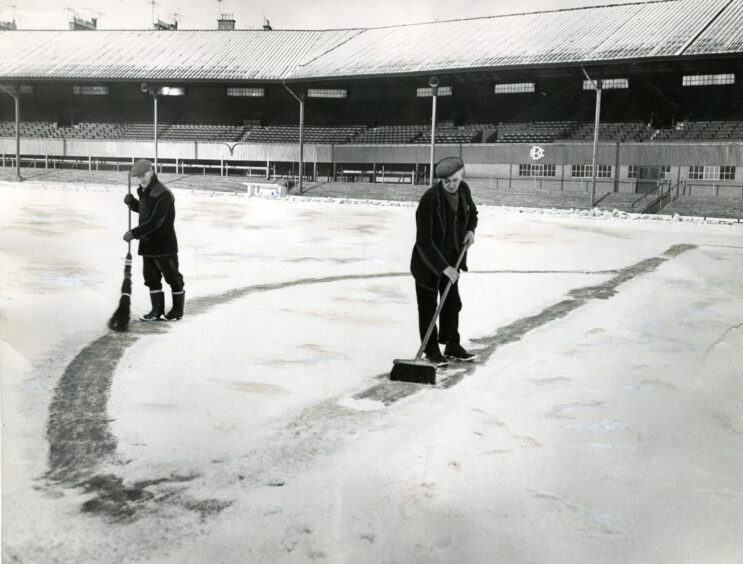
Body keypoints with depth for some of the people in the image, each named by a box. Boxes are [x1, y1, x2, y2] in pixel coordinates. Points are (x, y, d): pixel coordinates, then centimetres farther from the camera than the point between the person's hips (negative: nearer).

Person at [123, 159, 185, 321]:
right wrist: (132, 202, 4)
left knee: (173, 277, 5)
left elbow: (155, 221, -26)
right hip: (147, 243, 9)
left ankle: (178, 309, 18)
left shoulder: (163, 194, -20)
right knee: (151, 277, 11)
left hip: (164, 244, -9)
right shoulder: (144, 192, 8)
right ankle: (157, 310, 20)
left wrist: (134, 233, -27)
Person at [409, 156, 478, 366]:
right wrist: (443, 267, -29)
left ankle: (452, 344, 33)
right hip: (428, 262, -7)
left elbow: (472, 213, 18)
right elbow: (424, 240, -27)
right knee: (428, 308, 3)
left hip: (452, 258, 7)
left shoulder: (463, 189, -6)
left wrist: (470, 230, -3)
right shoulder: (429, 199, -27)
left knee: (452, 303, 17)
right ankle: (431, 350, 16)